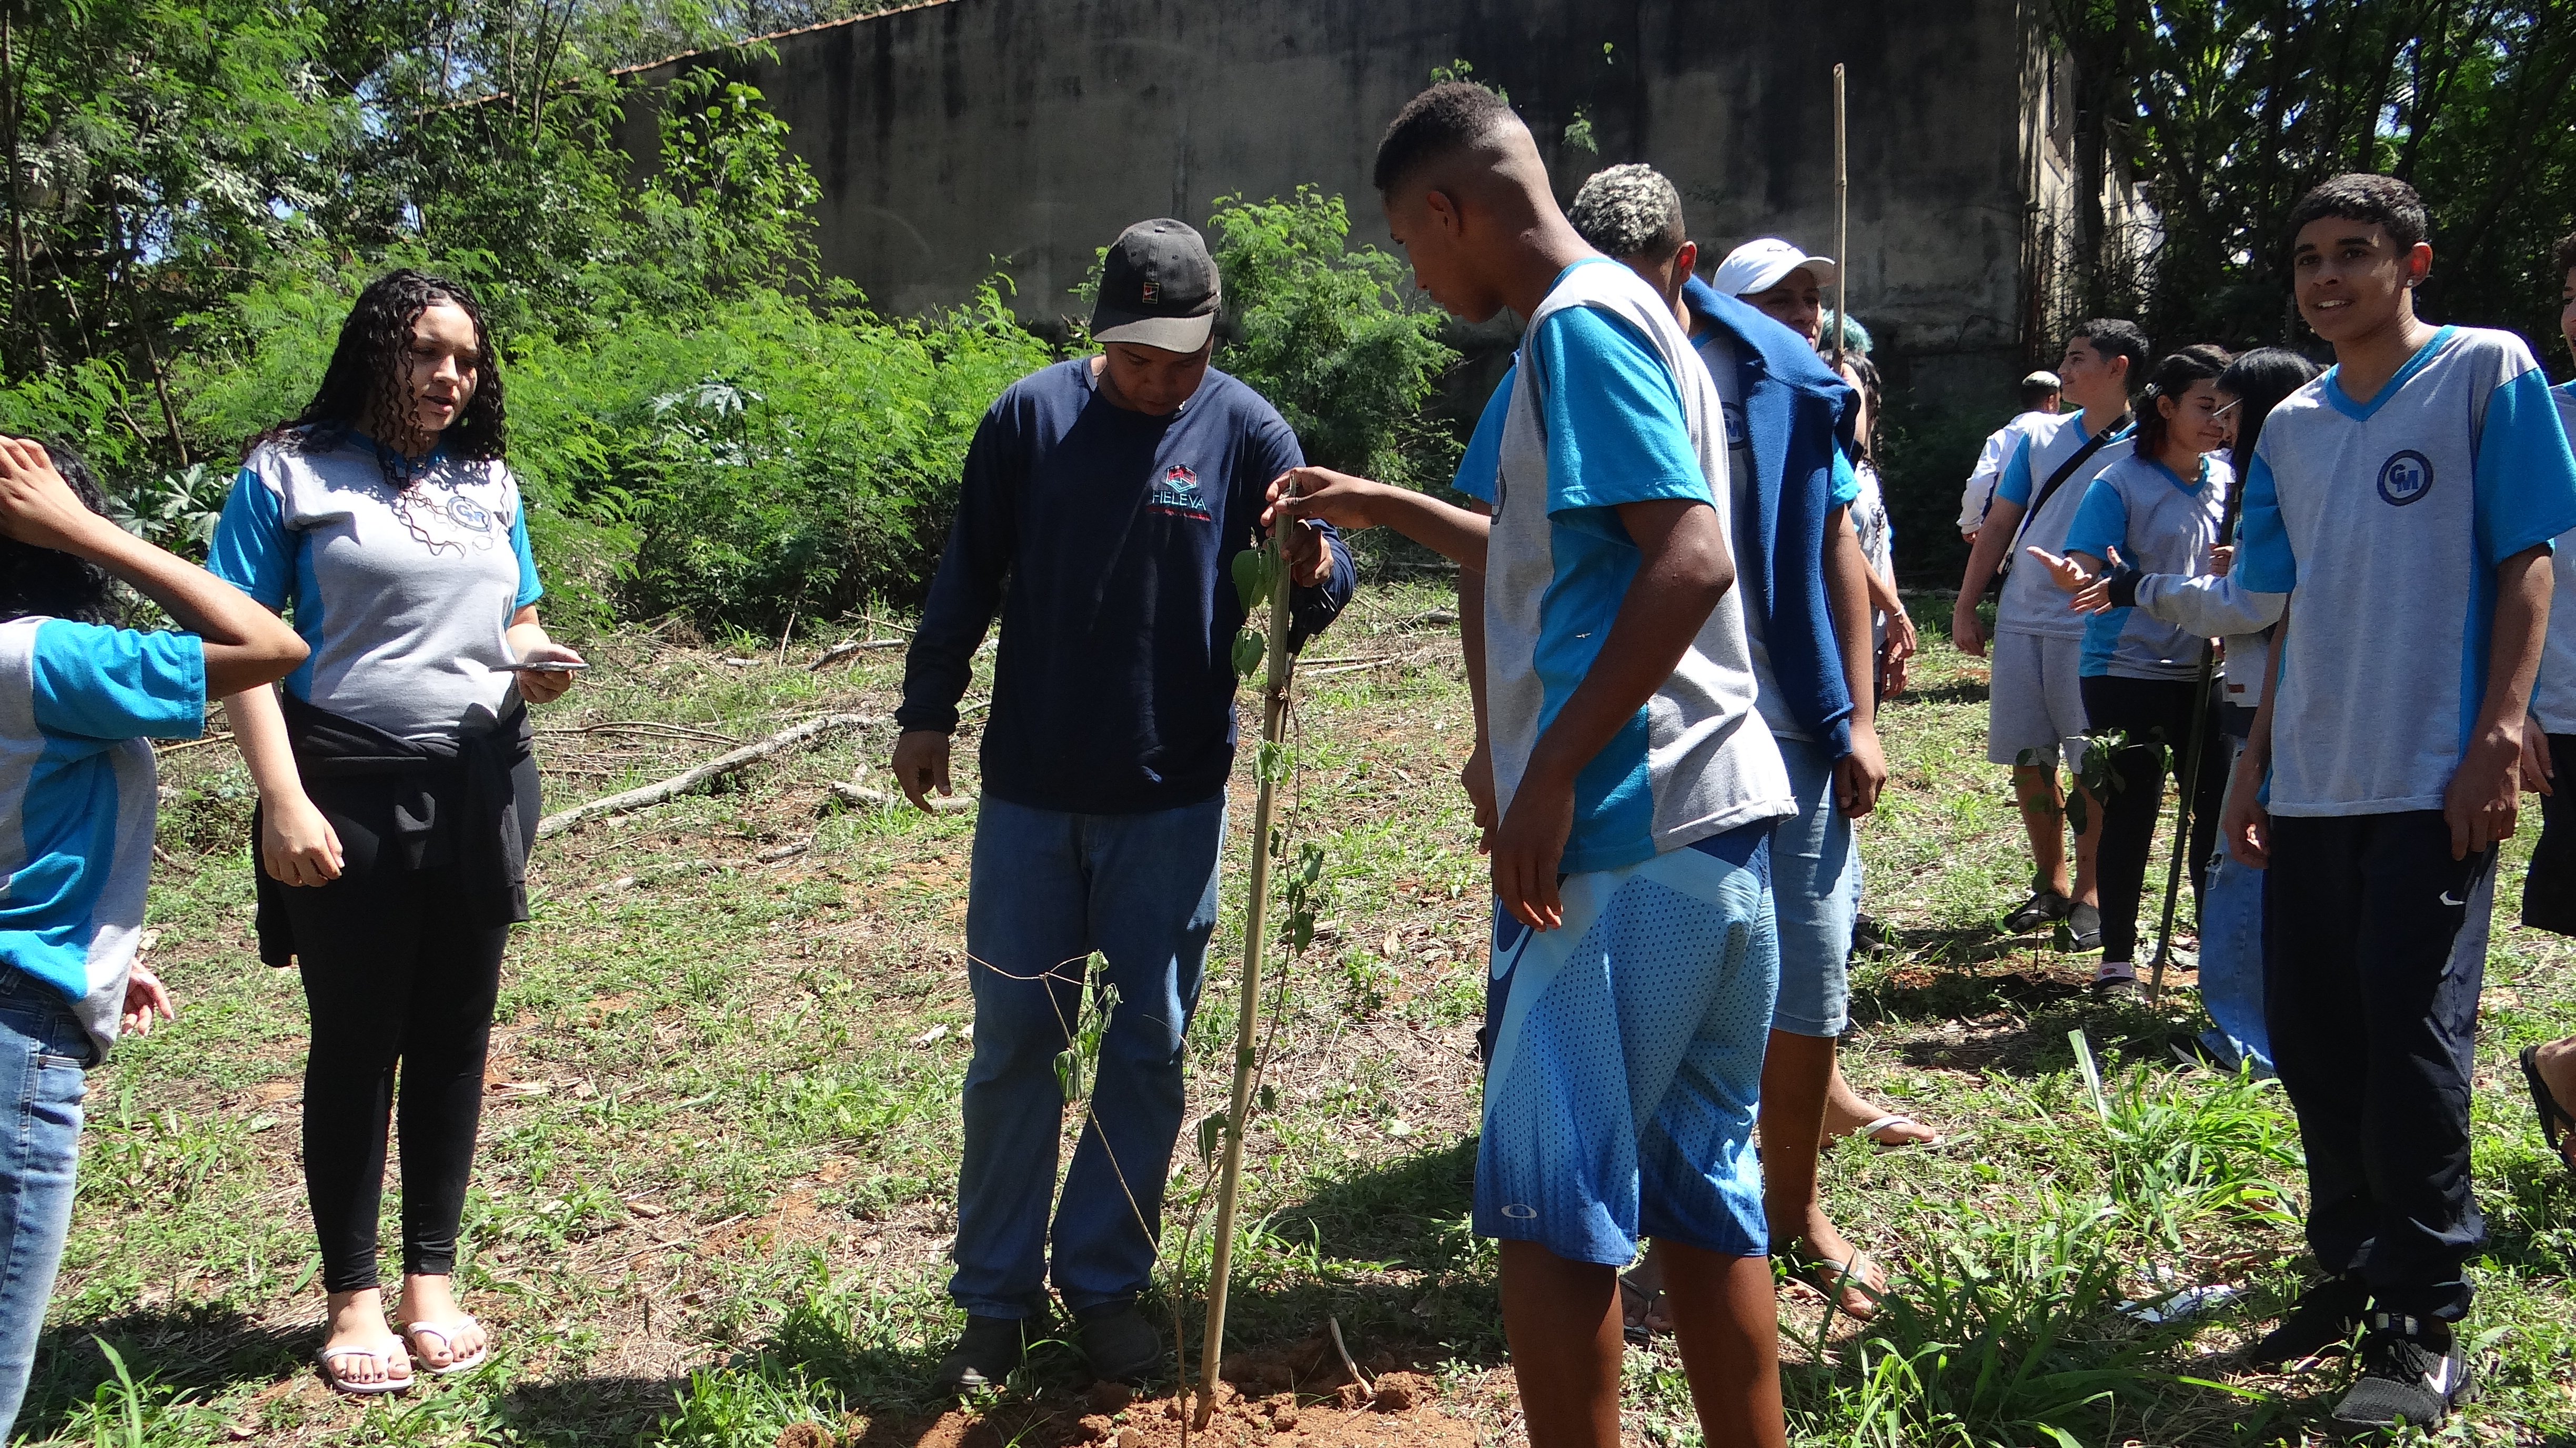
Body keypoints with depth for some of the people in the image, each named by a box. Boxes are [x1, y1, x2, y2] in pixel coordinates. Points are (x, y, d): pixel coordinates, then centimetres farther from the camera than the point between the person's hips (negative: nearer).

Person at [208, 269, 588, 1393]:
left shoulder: (489, 482, 11)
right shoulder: (290, 474, -4)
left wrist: (536, 666, -5)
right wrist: (284, 802, -17)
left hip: (480, 789, 4)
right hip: (352, 792, -4)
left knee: (454, 1036, 10)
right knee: (356, 1043, 5)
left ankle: (432, 1278, 24)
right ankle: (352, 1296, 19)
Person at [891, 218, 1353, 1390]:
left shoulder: (1245, 430, -4)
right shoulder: (1030, 416, -2)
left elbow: (1326, 570, -6)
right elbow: (967, 577, 5)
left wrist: (1314, 575, -29)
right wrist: (927, 710, 3)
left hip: (1172, 804, 0)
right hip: (1029, 794, 1)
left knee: (1146, 1048, 8)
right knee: (1013, 1043, 7)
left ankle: (1106, 1285, 22)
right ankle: (996, 1297, 19)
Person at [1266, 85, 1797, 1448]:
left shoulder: (1578, 323, -11)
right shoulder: (1629, 317, 19)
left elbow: (1692, 560, -22)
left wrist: (1553, 772, -20)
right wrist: (1379, 506, 33)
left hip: (1623, 833, -10)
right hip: (1719, 821, 10)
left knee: (1551, 1201, 0)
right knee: (1700, 1183, 14)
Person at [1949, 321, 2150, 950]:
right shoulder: (2040, 435, 9)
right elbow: (1998, 526, 11)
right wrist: (1965, 608, 7)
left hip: (2094, 630, -4)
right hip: (2020, 620, 4)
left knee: (2092, 767, -1)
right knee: (2028, 758, 8)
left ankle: (2090, 894, 13)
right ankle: (2051, 883, 23)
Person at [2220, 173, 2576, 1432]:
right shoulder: (2291, 427, 15)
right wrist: (2257, 760, 14)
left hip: (2432, 782, -6)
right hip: (2312, 787, 6)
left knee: (2412, 1043, -5)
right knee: (2310, 1040, 10)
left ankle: (2424, 1324, 6)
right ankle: (2353, 1270, 26)